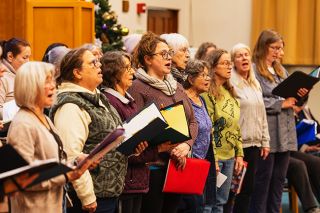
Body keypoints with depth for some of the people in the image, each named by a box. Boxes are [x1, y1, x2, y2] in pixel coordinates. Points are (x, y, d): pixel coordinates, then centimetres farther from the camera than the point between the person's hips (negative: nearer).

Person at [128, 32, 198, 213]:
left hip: (179, 164, 7)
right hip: (153, 166, -7)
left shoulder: (177, 87, 16)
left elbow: (193, 121, 14)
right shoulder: (138, 87, -7)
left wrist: (186, 145, -6)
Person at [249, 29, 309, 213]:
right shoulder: (254, 70, -8)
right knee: (263, 179, -2)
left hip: (285, 132, 7)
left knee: (279, 179, 10)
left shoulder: (281, 71, 17)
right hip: (267, 132, -7)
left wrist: (299, 95, 0)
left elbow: (291, 98, 21)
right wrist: (280, 103, -18)